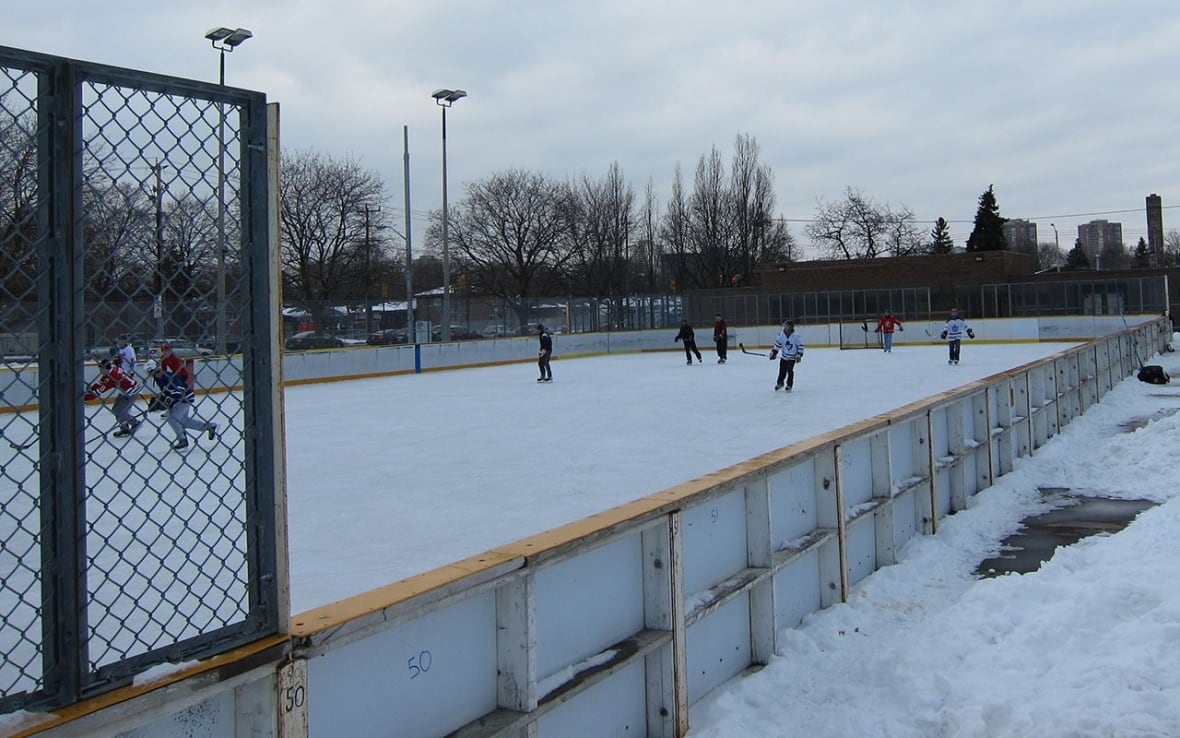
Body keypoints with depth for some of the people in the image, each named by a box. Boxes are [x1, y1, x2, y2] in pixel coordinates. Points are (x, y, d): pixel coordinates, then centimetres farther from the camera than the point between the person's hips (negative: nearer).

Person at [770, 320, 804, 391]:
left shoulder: (796, 336, -20)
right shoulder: (781, 334, -9)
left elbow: (800, 345, -11)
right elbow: (777, 343, 3)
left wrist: (799, 355, -15)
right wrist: (774, 352, 2)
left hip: (792, 357, -4)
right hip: (784, 356, 4)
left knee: (790, 370, -10)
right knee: (782, 370, 7)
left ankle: (789, 385, 5)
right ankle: (779, 383, 28)